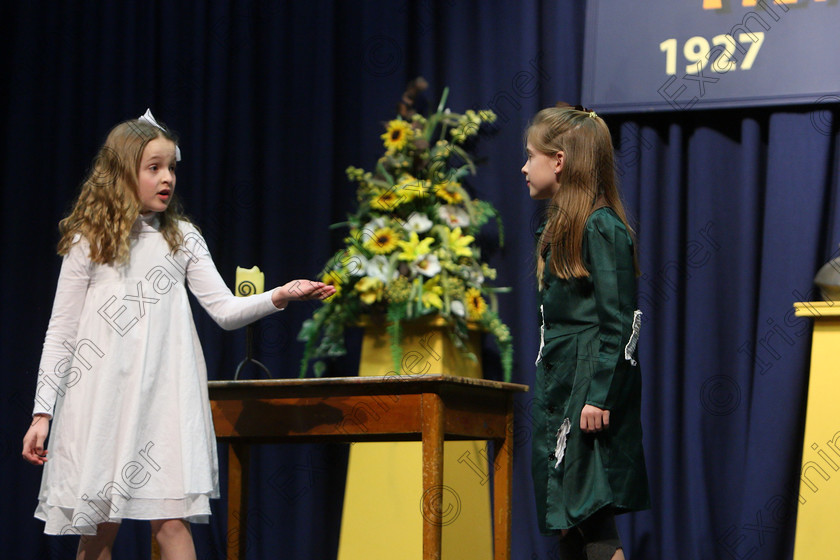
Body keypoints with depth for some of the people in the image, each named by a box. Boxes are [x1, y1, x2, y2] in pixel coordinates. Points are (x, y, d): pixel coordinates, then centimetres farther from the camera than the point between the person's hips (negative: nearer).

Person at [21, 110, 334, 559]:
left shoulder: (182, 240, 9)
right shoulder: (88, 243, 3)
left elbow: (225, 311, 3)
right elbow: (61, 334, 4)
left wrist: (278, 298, -15)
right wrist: (42, 412, -1)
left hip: (164, 400, 1)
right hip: (101, 401, -1)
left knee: (172, 523, -7)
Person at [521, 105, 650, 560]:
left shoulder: (602, 228, -13)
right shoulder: (562, 227, 15)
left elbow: (617, 323, -17)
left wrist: (600, 397, -22)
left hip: (590, 388, -10)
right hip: (559, 388, 10)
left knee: (591, 514, -10)